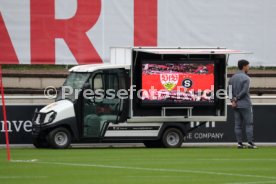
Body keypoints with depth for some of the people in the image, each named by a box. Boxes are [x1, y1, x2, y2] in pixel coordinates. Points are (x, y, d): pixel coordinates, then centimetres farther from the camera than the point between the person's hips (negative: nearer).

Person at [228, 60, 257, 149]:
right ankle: (250, 143, -7)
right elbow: (244, 91, -17)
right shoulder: (245, 78, -11)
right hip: (245, 105, -6)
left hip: (236, 105, 6)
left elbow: (230, 91, 4)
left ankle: (239, 143, 3)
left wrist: (233, 100, -5)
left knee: (238, 124, 6)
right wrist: (236, 99, -8)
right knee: (249, 124, -2)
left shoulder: (232, 78, 11)